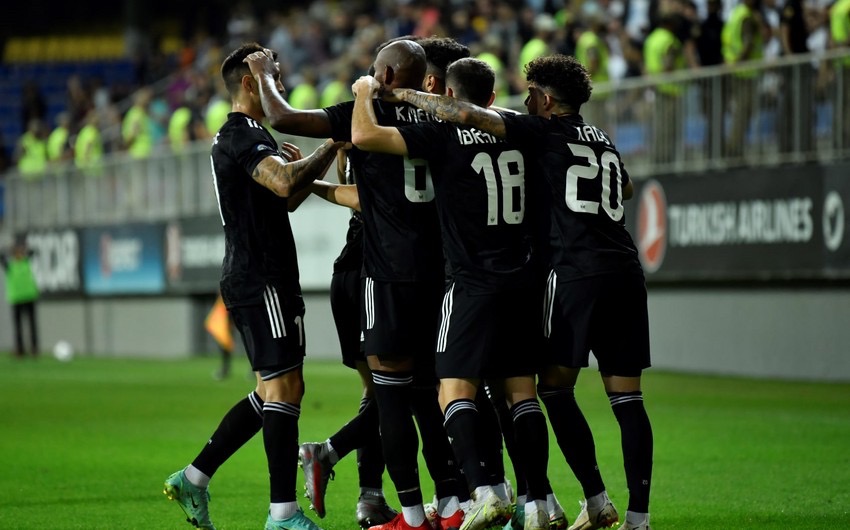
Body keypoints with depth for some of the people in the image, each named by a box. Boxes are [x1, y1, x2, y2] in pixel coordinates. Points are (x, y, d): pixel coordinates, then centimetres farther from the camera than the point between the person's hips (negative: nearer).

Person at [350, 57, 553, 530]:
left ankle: (486, 490, -22)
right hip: (524, 279, 6)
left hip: (475, 282, -6)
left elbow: (364, 135, -15)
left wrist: (364, 91, 3)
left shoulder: (444, 137, -9)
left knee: (456, 391, -5)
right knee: (522, 392, 9)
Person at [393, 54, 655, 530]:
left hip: (577, 272, -6)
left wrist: (406, 95, 4)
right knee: (627, 399, 3)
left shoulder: (544, 131, 1)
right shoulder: (604, 142, 21)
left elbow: (465, 114, -8)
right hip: (625, 271, 7)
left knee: (556, 387, 3)